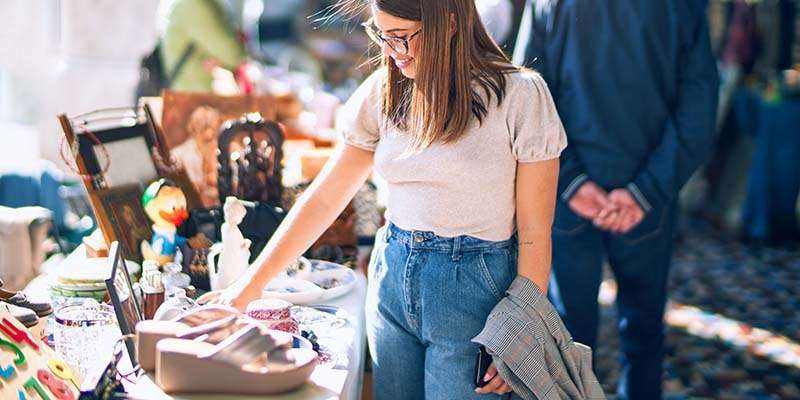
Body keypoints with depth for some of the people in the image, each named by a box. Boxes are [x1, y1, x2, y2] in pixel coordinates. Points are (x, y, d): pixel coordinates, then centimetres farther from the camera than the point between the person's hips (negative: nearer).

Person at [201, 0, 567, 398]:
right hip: (391, 278, 5)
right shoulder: (385, 90, 1)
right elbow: (323, 198, 3)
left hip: (472, 290, -4)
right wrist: (248, 287, 0)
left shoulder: (519, 95, -12)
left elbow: (534, 232, -8)